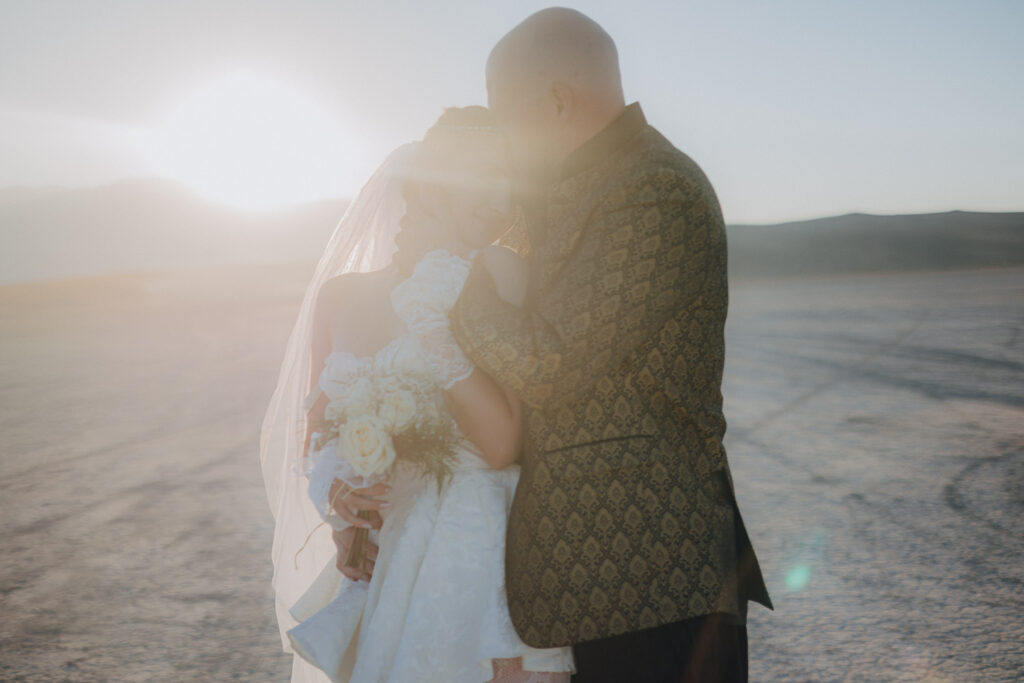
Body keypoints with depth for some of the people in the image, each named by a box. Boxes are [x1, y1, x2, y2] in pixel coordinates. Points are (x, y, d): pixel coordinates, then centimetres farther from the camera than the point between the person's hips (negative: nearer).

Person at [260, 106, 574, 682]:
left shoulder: (510, 290, -4)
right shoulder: (344, 296, 2)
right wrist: (337, 490, -15)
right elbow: (317, 436, 4)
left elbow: (504, 444, -14)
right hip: (389, 557, 2)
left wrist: (439, 332, -18)